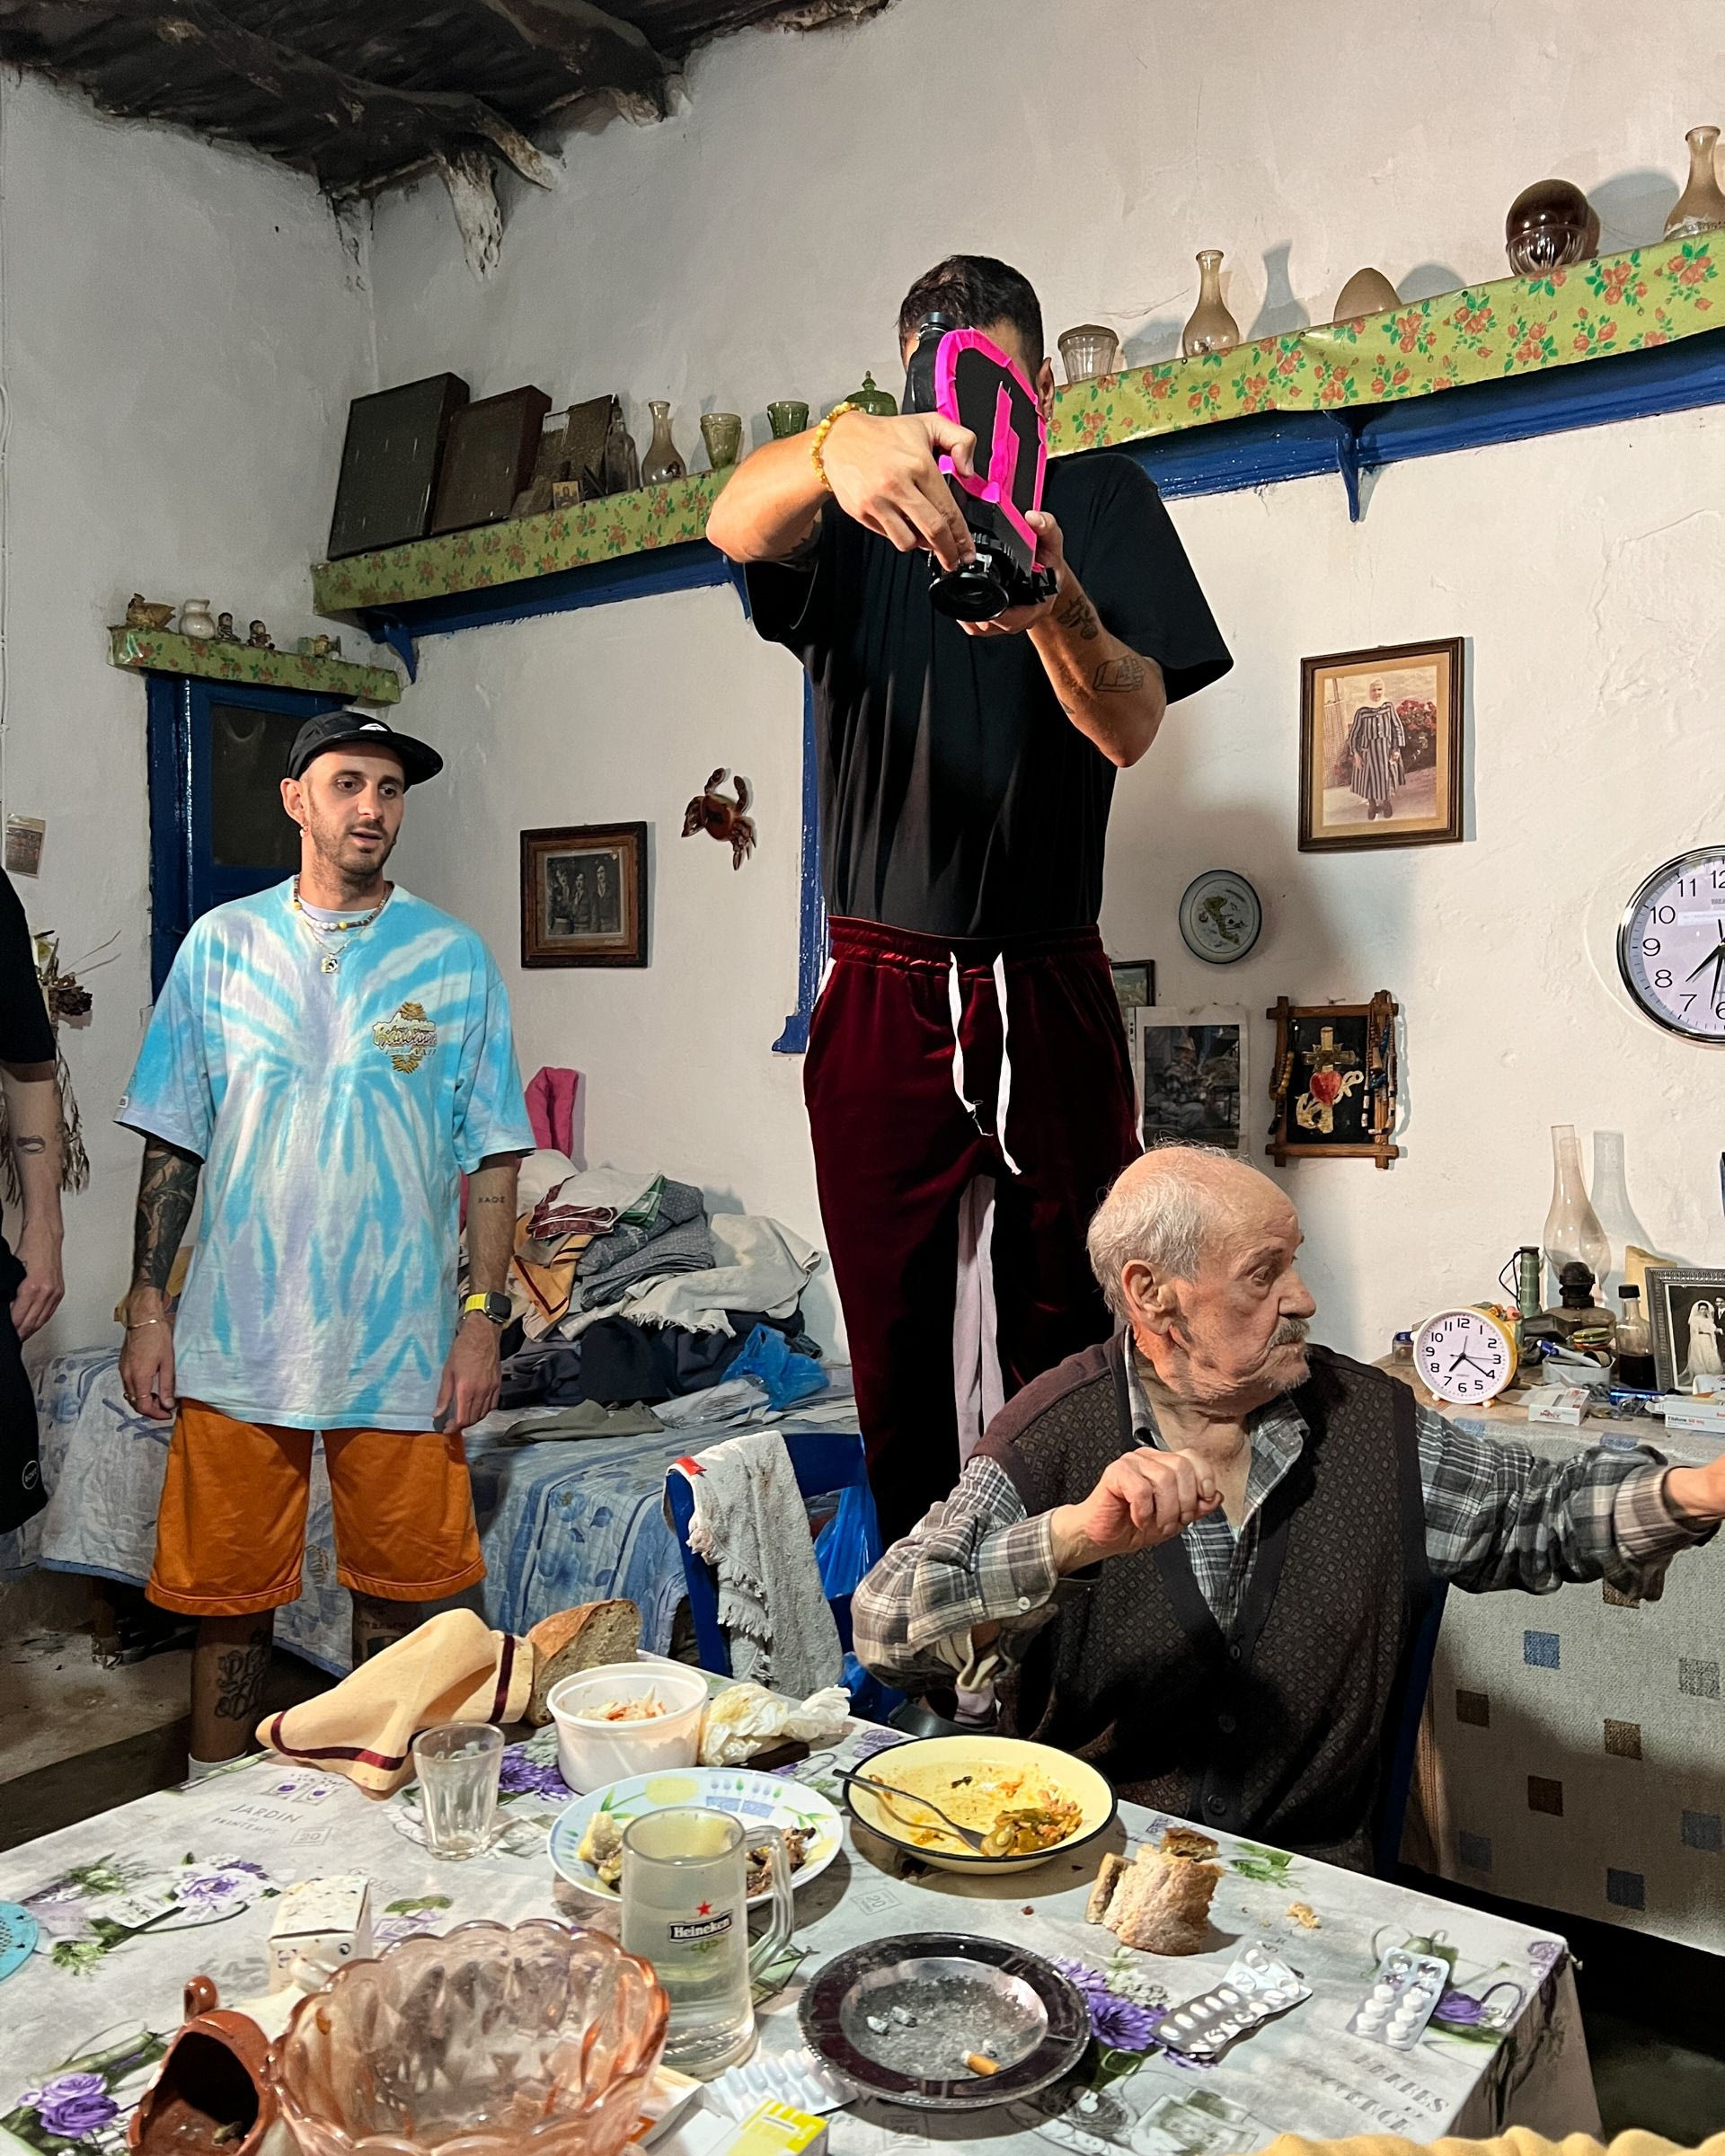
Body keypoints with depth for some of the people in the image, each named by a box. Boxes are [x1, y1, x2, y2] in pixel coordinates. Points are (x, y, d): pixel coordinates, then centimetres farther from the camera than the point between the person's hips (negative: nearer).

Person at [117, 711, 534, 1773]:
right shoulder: (223, 944, 4)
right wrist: (148, 1309, 2)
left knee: (396, 1592, 10)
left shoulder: (454, 958, 1)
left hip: (400, 1344, 0)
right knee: (228, 1593, 11)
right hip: (235, 1338, 1)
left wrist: (483, 1318, -5)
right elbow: (173, 1141, 7)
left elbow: (493, 1155, 1)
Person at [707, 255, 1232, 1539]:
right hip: (881, 989, 0)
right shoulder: (856, 516, 7)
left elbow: (1132, 728, -5)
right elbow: (734, 522, -17)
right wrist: (836, 446, -40)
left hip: (1050, 990, 0)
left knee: (1067, 1342, 1)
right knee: (894, 1347, 5)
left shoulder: (1102, 503, 8)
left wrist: (1052, 606, -26)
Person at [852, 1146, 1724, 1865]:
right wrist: (1077, 1536, -37)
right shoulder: (1055, 1434, -13)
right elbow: (887, 1630, -22)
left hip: (1310, 1864, 4)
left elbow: (1540, 1507, 12)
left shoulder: (1367, 1421, 0)